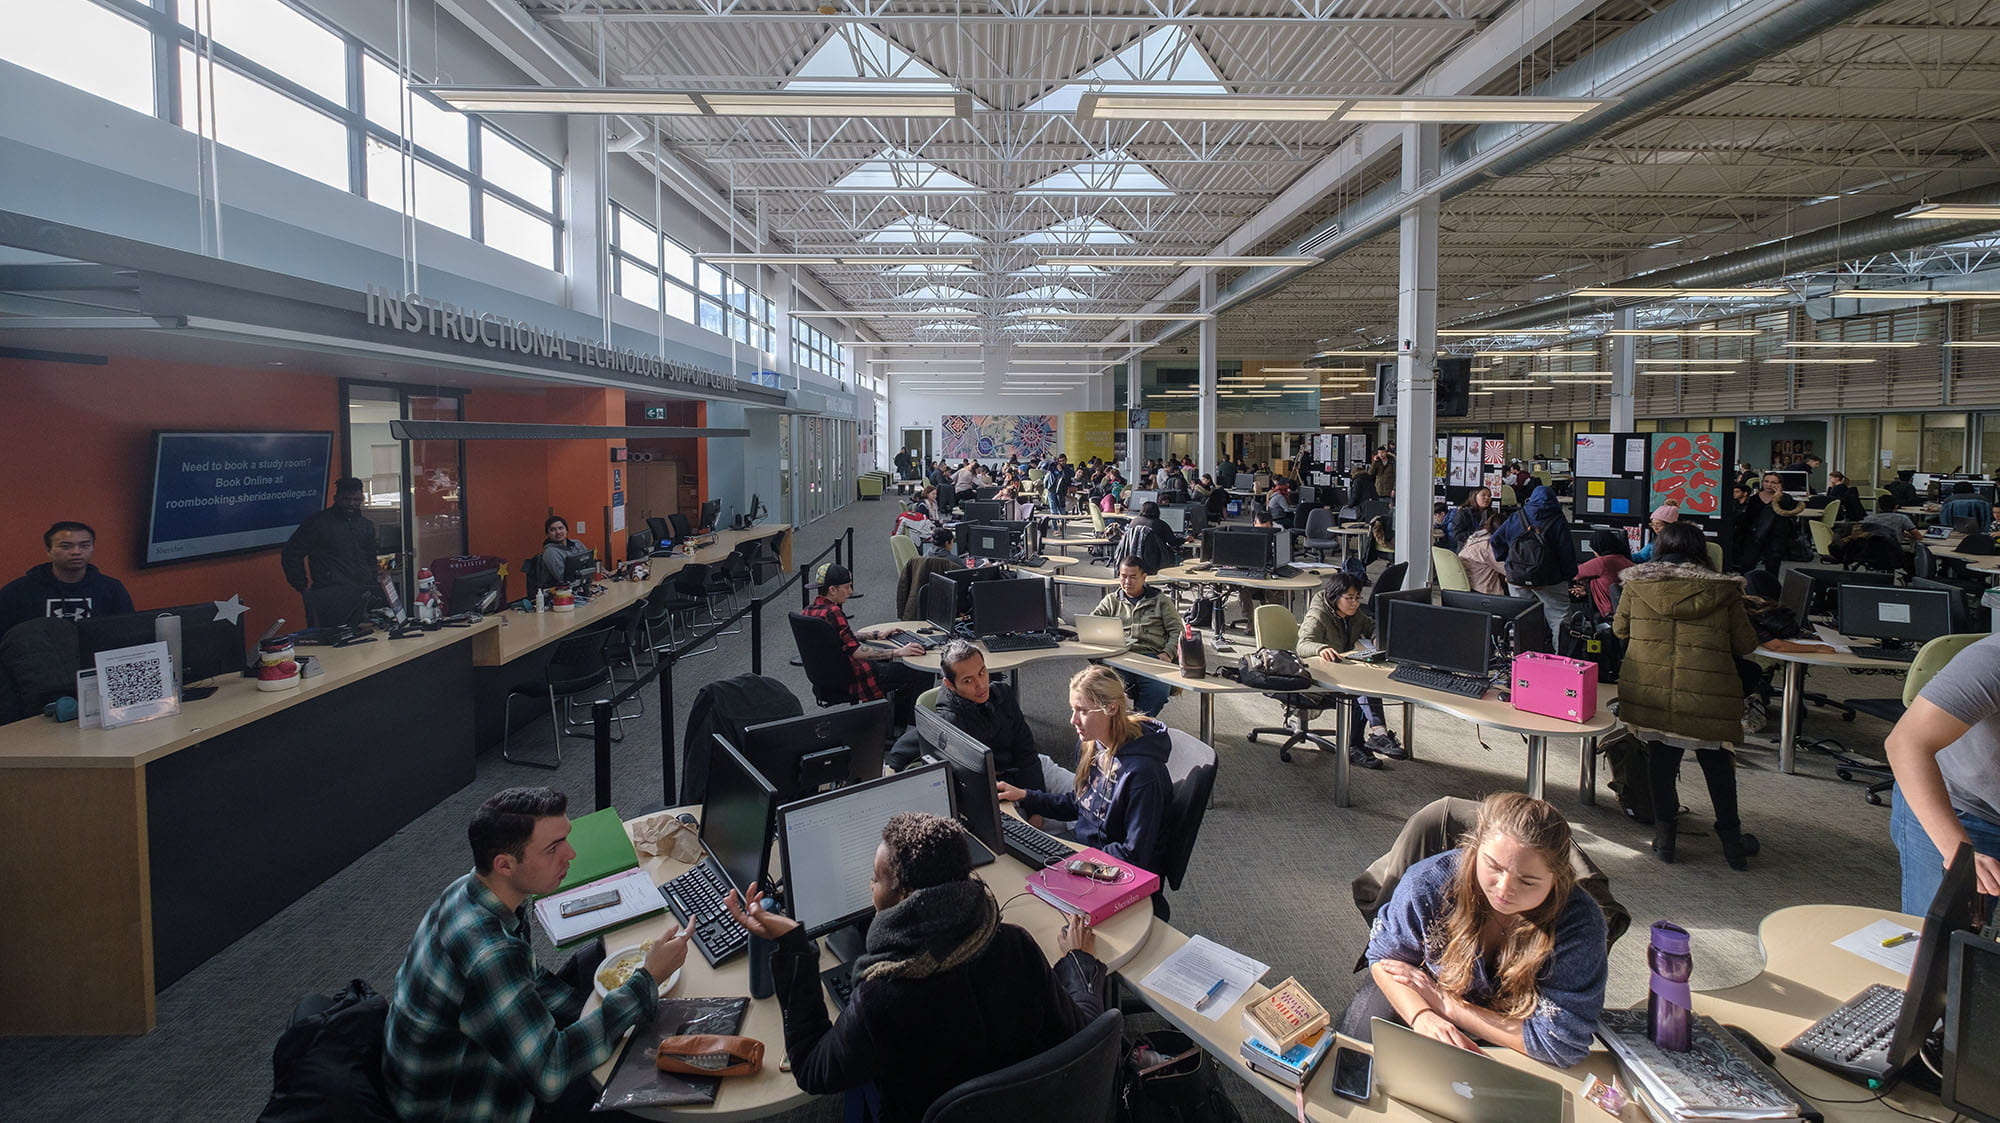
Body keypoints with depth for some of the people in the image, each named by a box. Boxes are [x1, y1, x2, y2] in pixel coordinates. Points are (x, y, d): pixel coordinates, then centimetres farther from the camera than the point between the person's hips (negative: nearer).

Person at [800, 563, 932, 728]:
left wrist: (876, 634, 18)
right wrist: (898, 652, -25)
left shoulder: (810, 609, 5)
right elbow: (855, 651, -27)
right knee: (922, 676, -8)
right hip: (850, 678, -10)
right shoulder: (832, 612, -24)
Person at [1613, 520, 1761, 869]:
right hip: (1708, 695, 0)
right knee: (1716, 761, 16)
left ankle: (1664, 834, 20)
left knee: (1661, 756, 13)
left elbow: (1619, 629, 11)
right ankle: (1731, 838, 27)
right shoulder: (1724, 591, -4)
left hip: (1651, 692, 1)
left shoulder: (1636, 584, -2)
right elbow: (1745, 644, 4)